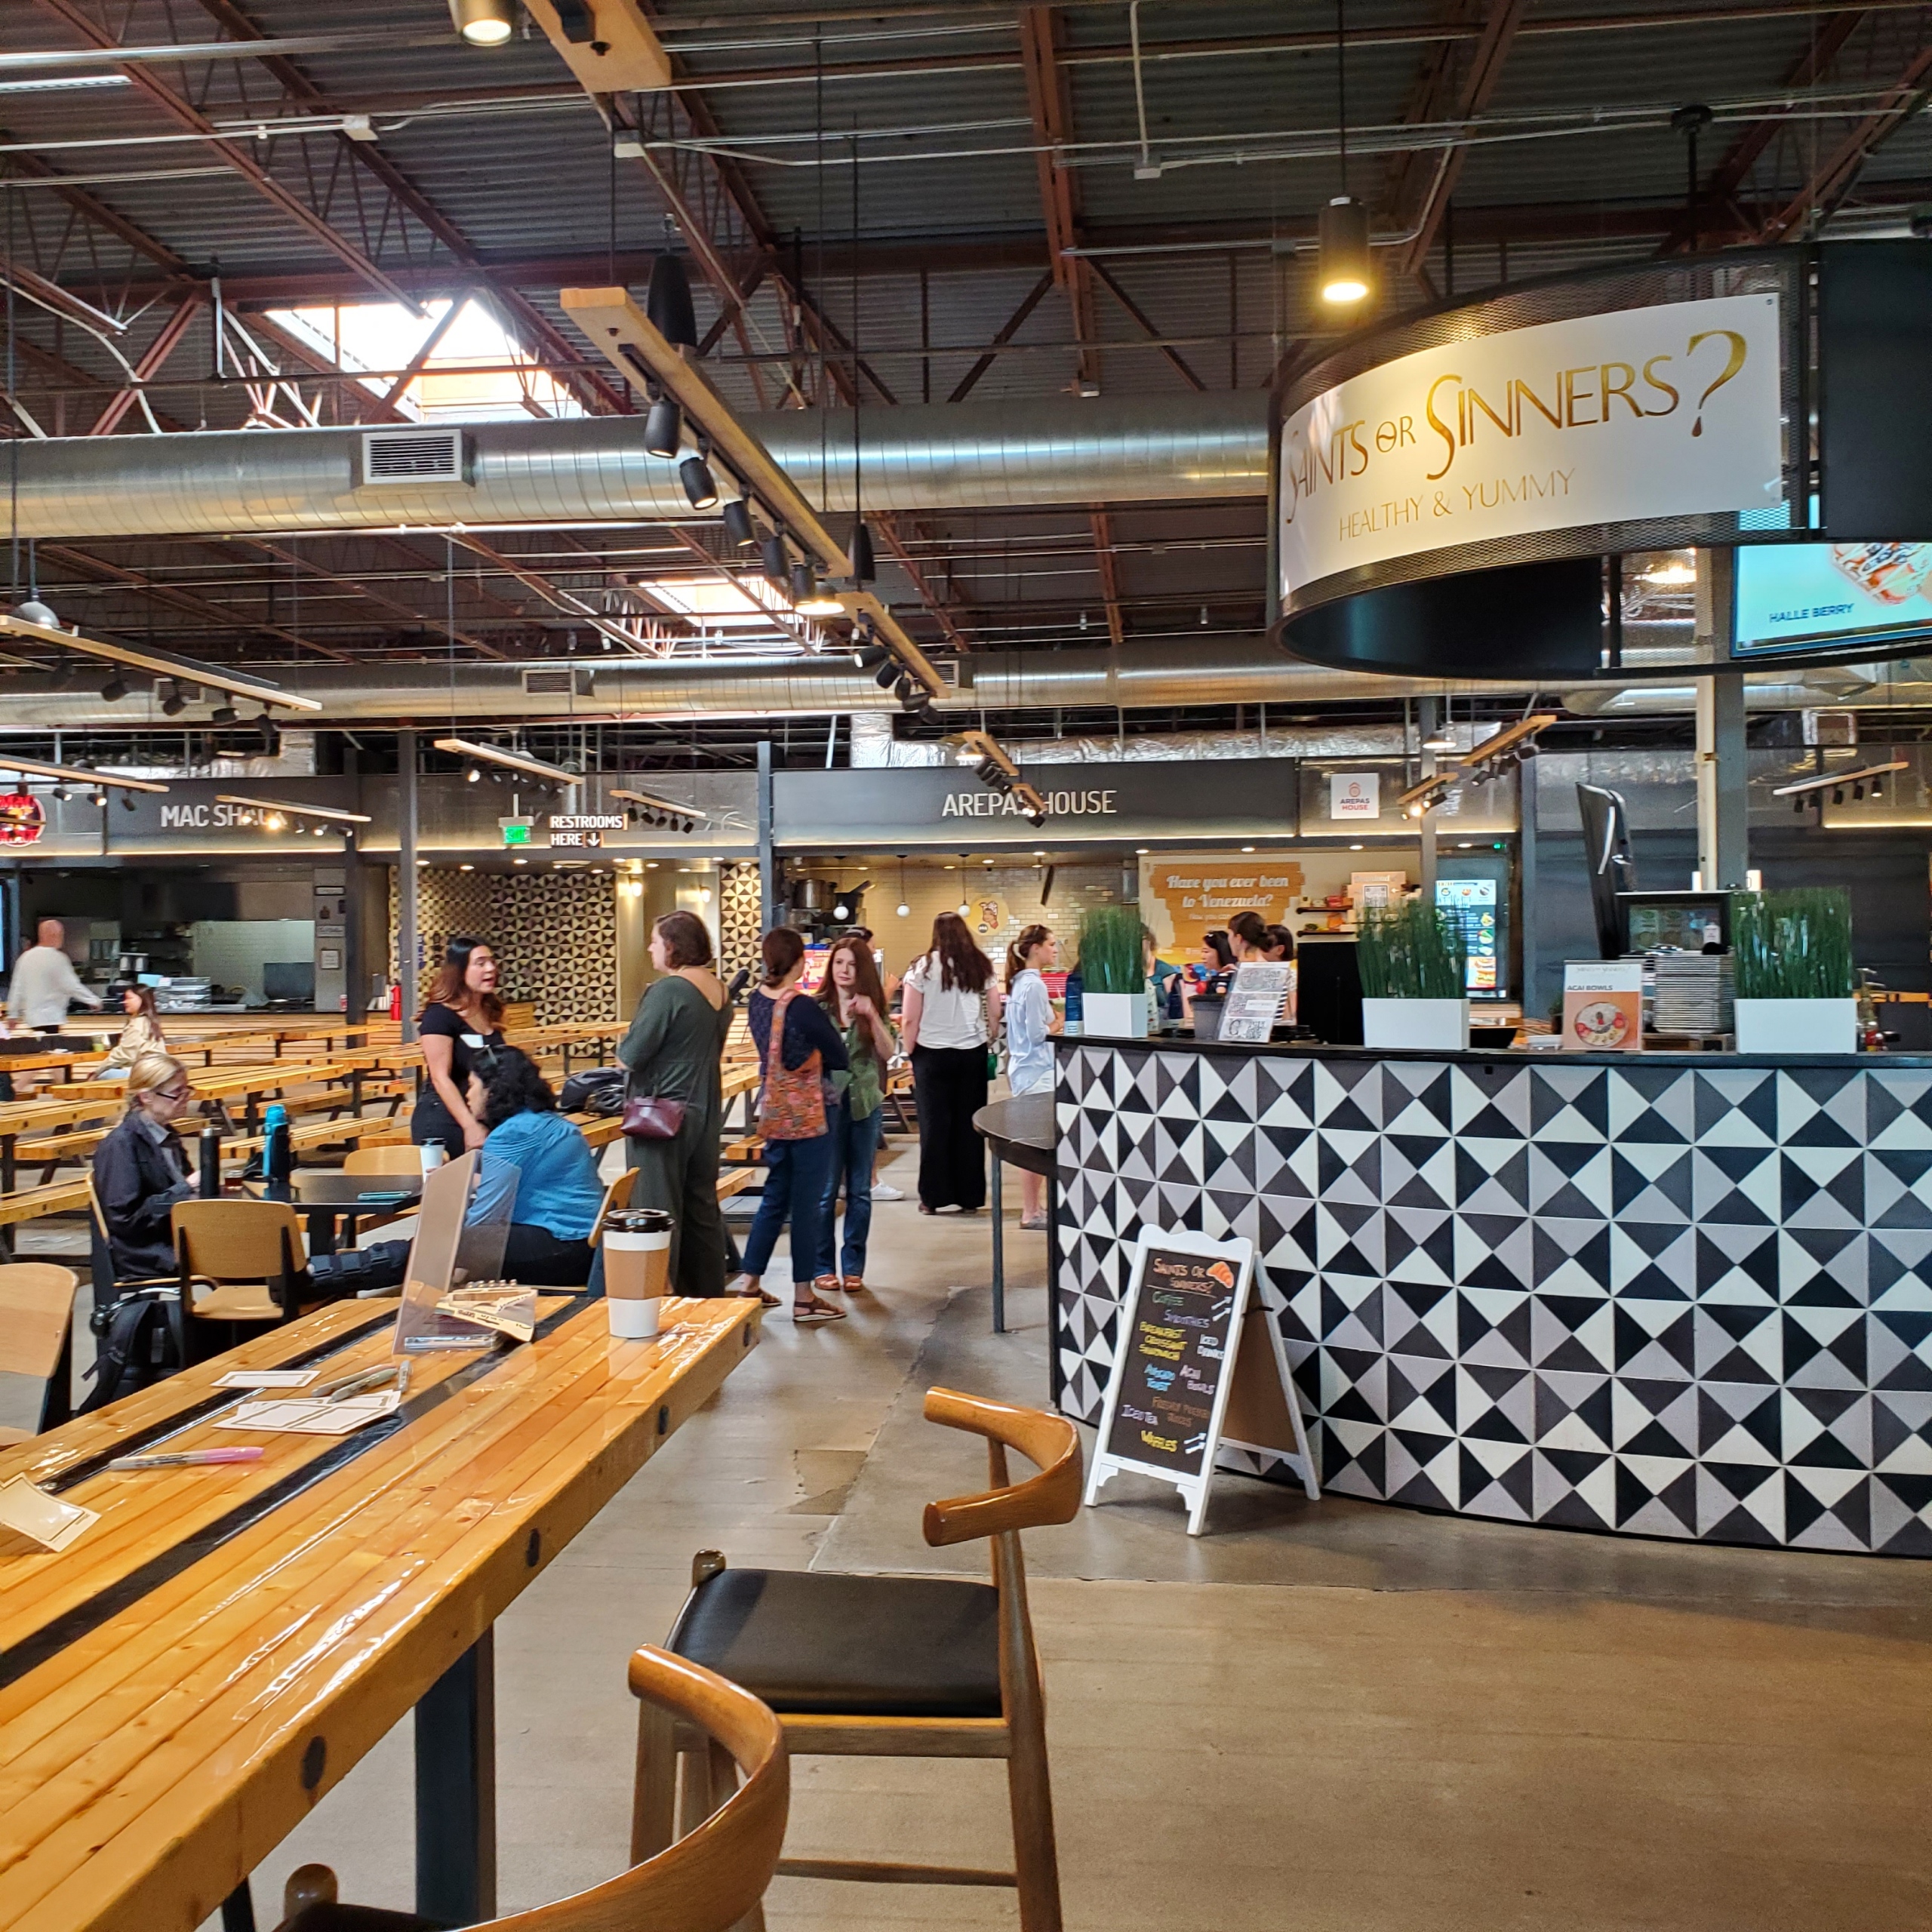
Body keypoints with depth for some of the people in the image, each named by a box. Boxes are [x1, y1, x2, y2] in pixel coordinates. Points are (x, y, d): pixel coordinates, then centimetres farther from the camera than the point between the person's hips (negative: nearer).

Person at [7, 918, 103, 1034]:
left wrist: (13, 1014, 17)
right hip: (50, 1019, -7)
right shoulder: (57, 958, -12)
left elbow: (16, 987, 10)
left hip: (32, 1017, 7)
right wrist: (94, 1001, -3)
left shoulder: (26, 957, 8)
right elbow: (72, 986, -13)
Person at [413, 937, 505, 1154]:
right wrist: (470, 1127, -24)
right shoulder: (440, 1015, -11)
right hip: (445, 1121, -7)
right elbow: (441, 1078, -17)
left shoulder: (489, 1014, 11)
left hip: (485, 1118, 7)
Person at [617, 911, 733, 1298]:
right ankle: (710, 1296, 23)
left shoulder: (666, 991, -17)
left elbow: (631, 1054, -18)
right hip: (705, 1111, 8)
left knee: (658, 1212, -1)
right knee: (703, 1208, 15)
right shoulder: (718, 990, 8)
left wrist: (625, 1048, 2)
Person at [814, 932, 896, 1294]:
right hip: (827, 1102, -2)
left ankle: (853, 1267, 17)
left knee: (860, 1190, 8)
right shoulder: (816, 1006, -2)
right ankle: (823, 1266, 12)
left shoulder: (872, 1007, 5)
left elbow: (887, 1054, -6)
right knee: (826, 1189, 1)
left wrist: (872, 1016, -18)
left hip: (865, 1103, 3)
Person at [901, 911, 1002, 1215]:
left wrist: (910, 1053, 4)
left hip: (933, 1053, -2)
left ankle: (937, 1197, 9)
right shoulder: (980, 966, 5)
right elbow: (995, 1014, 5)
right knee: (969, 1124, 7)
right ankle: (970, 1197, 12)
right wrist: (989, 1041, 19)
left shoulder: (924, 966, -4)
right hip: (973, 1053, 2)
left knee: (935, 1125, 5)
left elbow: (911, 1019, -6)